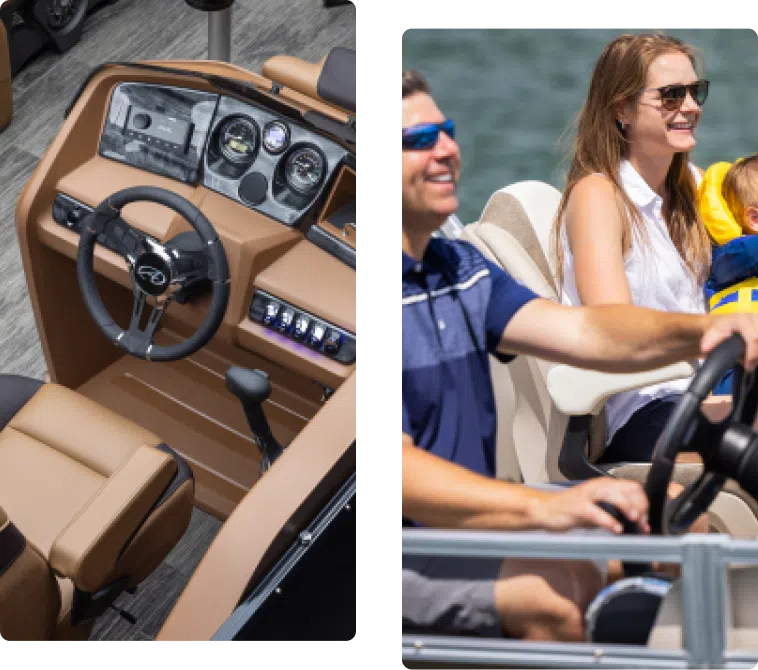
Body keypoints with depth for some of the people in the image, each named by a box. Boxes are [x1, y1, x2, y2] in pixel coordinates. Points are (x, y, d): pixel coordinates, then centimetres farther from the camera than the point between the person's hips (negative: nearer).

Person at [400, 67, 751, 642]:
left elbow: (583, 333, 2)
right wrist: (543, 507, -38)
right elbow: (402, 472, -25)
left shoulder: (460, 267, 13)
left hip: (467, 525, 8)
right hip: (407, 554, -8)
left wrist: (701, 331, -17)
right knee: (557, 592, -31)